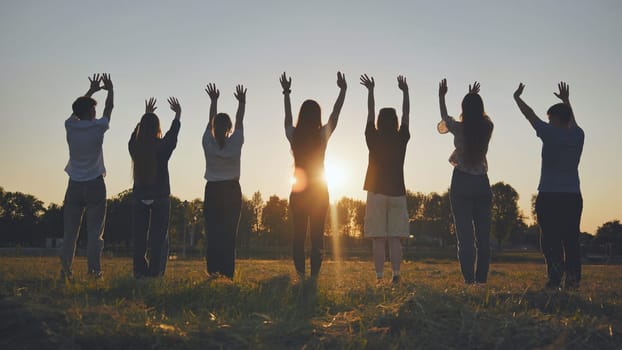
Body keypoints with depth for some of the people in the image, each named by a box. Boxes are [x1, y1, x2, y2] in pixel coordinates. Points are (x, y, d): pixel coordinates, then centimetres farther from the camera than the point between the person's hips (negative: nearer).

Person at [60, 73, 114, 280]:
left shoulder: (70, 126, 1)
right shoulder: (97, 127, -7)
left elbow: (77, 109, 22)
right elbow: (109, 107, 11)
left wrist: (92, 90, 34)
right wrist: (110, 89, 29)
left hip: (74, 185, 3)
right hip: (94, 184, -3)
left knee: (70, 229, 5)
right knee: (95, 230, -1)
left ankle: (66, 268, 3)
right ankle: (94, 269, -5)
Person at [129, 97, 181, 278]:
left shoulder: (134, 146, -1)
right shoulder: (162, 146, -8)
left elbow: (137, 132, 21)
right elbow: (173, 133, 12)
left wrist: (146, 114, 35)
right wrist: (178, 114, 28)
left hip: (139, 198, 3)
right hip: (160, 198, -3)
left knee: (139, 237, 7)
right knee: (159, 238, 2)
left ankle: (140, 272, 7)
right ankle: (155, 273, -2)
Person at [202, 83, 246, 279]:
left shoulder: (208, 143, -4)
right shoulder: (235, 143, -6)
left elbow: (210, 122, 11)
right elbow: (239, 123, 10)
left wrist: (213, 101, 23)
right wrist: (242, 103, 23)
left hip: (212, 191, 1)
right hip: (232, 191, -1)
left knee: (212, 232, 4)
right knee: (229, 232, 0)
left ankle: (213, 271, 1)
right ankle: (227, 272, -1)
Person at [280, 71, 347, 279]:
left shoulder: (293, 135, -2)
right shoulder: (322, 135, -7)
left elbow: (287, 117, 17)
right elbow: (335, 114, 5)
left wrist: (286, 93, 31)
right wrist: (343, 90, 18)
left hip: (298, 191, 2)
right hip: (319, 192, -2)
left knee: (298, 235, 5)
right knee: (317, 235, 2)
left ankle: (300, 275, 3)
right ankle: (314, 275, -1)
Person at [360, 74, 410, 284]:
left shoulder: (373, 140, -2)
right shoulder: (401, 139, 0)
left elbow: (370, 114, 10)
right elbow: (406, 115, 13)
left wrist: (370, 90, 21)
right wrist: (405, 91, 23)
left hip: (376, 193, -1)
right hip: (397, 193, 1)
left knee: (378, 240, -1)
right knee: (395, 239, 3)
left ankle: (379, 278, -4)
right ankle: (396, 276, -1)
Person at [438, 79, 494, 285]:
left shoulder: (459, 128, -6)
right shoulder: (487, 127, 0)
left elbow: (444, 118, 16)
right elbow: (480, 116, 26)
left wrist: (441, 96, 34)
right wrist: (475, 98, 43)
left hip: (461, 183, -3)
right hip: (482, 184, 3)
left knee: (465, 234, -3)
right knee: (483, 235, 5)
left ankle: (469, 279, -5)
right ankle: (482, 278, 5)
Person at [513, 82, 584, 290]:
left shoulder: (551, 134, -4)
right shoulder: (578, 136, 10)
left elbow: (530, 115, 8)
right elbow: (572, 121, 33)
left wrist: (517, 97, 23)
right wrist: (566, 101, 49)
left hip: (549, 197, -5)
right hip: (573, 196, 5)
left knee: (550, 240, -5)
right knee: (571, 239, 4)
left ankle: (555, 278, -11)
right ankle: (573, 278, 1)